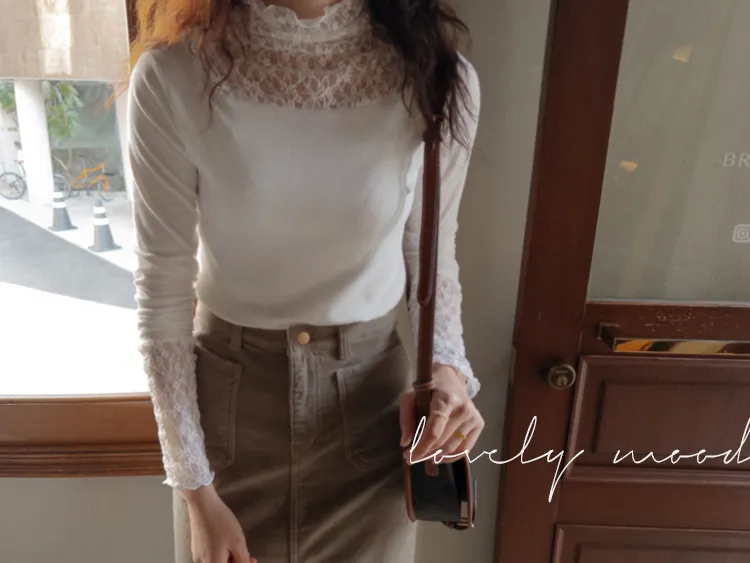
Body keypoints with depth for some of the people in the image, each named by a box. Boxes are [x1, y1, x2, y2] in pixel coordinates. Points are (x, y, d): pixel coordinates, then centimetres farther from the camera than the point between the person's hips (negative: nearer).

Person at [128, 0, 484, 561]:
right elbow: (162, 292, -10)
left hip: (369, 393, 1)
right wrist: (196, 489, -6)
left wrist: (447, 367, -18)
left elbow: (432, 258, 1)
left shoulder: (435, 74, -14)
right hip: (226, 391, 0)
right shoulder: (174, 77, -17)